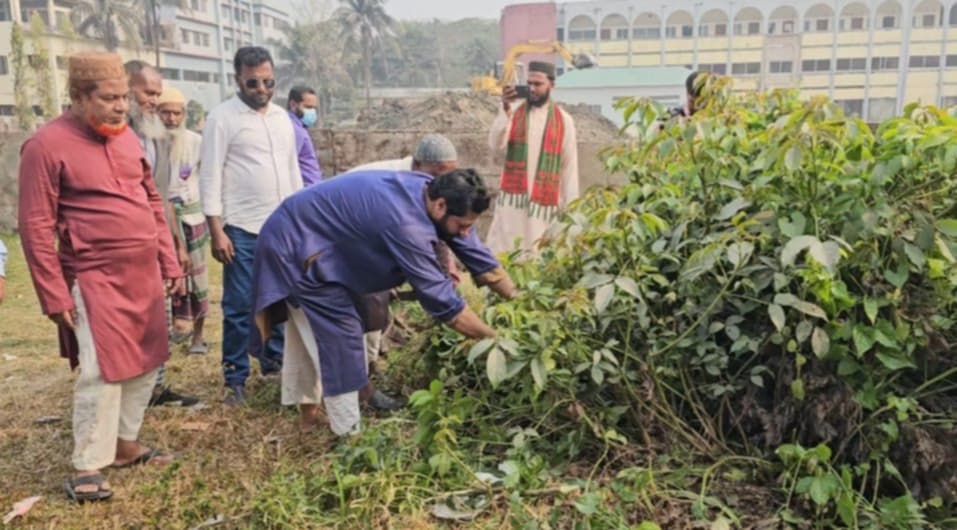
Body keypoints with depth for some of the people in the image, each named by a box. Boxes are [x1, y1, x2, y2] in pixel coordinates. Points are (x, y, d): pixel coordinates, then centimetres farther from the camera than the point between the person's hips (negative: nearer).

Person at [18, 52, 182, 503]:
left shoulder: (127, 137, 8)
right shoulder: (46, 146, -12)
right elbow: (35, 228, -12)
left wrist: (169, 263, 13)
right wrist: (54, 295, -13)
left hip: (145, 275, 7)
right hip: (96, 280, -7)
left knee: (145, 364, 12)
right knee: (104, 372, -7)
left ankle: (127, 444, 28)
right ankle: (87, 467, 8)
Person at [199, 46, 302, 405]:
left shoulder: (282, 117, 12)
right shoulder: (222, 117, -6)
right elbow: (210, 176, -9)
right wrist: (216, 231, -14)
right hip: (243, 230, -5)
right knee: (240, 307, 1)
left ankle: (274, 359, 29)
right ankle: (235, 378, 12)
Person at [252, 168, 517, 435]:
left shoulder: (430, 191, -8)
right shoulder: (406, 223, -35)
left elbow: (477, 255, -1)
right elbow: (441, 300, -30)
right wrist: (495, 338, -22)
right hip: (297, 246, -10)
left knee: (309, 333, 22)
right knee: (341, 338, -7)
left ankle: (308, 411, 38)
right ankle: (349, 436, 4)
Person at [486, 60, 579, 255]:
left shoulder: (564, 120, 2)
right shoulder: (514, 111, 4)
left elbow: (570, 166, 2)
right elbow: (496, 146, -8)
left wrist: (570, 207, -1)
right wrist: (505, 111, -16)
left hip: (544, 200, -1)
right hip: (512, 198, 1)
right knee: (502, 252, -2)